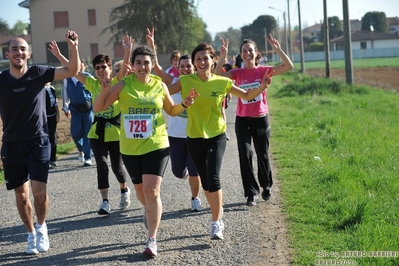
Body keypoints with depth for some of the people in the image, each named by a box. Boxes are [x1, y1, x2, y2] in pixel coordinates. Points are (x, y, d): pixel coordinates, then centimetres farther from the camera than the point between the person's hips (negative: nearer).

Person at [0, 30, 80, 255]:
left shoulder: (39, 73, -5)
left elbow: (72, 71, -9)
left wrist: (73, 47, -24)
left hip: (38, 141, -2)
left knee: (39, 191, -13)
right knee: (21, 194, 9)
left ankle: (41, 227, 15)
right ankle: (31, 235, 28)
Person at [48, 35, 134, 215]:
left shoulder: (117, 82, -6)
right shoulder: (92, 84, 3)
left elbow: (124, 68, -24)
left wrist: (128, 52, -41)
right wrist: (58, 55, -11)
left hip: (116, 132, -2)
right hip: (97, 133, 2)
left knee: (116, 166, 8)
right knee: (102, 166, -9)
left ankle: (124, 191, 37)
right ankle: (105, 202, -3)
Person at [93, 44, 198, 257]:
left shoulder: (160, 85, -1)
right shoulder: (123, 85, -6)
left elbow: (171, 111, 15)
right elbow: (98, 108, -5)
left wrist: (184, 104, -5)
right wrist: (104, 92, -24)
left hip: (156, 146, -1)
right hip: (130, 147, 1)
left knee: (152, 191, -12)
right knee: (140, 189, 18)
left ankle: (152, 239, -6)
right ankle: (149, 210, 53)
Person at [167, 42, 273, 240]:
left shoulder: (222, 82, -6)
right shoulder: (186, 82, -6)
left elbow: (247, 96, 5)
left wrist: (262, 87, -13)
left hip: (217, 136, -2)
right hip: (195, 138, 2)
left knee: (213, 178, -16)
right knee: (205, 180, 11)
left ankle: (216, 223, -5)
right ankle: (218, 211, 35)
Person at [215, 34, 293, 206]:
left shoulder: (263, 71, -4)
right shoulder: (237, 73, -1)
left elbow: (288, 66, -14)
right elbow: (217, 76, -17)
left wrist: (277, 49, -25)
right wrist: (222, 57, -28)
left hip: (261, 119, 0)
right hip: (242, 120, 0)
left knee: (262, 155, 12)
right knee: (245, 155, -7)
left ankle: (266, 186, 36)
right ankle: (251, 192, 4)